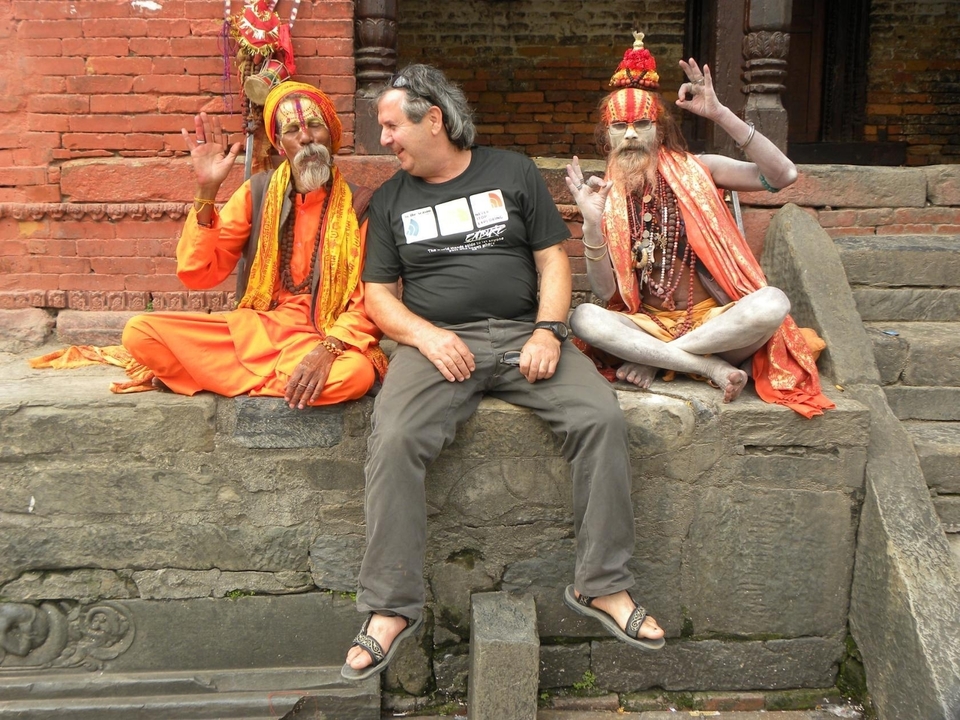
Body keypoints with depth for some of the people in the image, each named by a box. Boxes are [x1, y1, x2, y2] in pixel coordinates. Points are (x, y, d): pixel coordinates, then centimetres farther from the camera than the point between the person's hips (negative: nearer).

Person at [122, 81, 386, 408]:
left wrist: (329, 348, -27)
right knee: (140, 332, -16)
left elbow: (368, 301, -8)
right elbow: (198, 274, -1)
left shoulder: (358, 203, -3)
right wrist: (206, 190, -12)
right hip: (252, 330, 1)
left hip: (323, 338, -1)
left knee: (355, 373, -37)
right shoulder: (258, 191, 5)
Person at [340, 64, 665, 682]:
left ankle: (603, 585, -11)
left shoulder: (512, 172, 13)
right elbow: (379, 296, 11)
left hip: (525, 334, 0)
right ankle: (391, 607, -18)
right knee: (394, 439, -29)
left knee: (602, 415, -24)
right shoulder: (391, 198, 15)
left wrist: (548, 331, -9)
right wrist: (427, 336, -10)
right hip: (436, 341, 0)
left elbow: (554, 260, 9)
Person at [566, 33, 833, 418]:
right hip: (648, 325, 1)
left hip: (713, 319, 0)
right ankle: (711, 367, -24)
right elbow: (605, 292, -6)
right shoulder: (605, 196, 2)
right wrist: (592, 223, -20)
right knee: (583, 318, -29)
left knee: (772, 303, -31)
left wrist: (721, 114, -20)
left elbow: (783, 175, -15)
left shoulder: (694, 171, 0)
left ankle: (653, 360, -18)